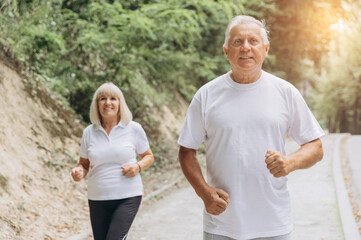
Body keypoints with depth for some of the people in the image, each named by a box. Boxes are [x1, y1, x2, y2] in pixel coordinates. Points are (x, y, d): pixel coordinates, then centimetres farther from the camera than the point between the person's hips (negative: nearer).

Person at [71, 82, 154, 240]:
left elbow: (148, 156, 9)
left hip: (128, 197, -3)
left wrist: (138, 166, -11)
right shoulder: (89, 132, 5)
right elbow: (84, 163, 13)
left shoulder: (134, 129, -1)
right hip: (97, 198, 3)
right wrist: (79, 171, -10)